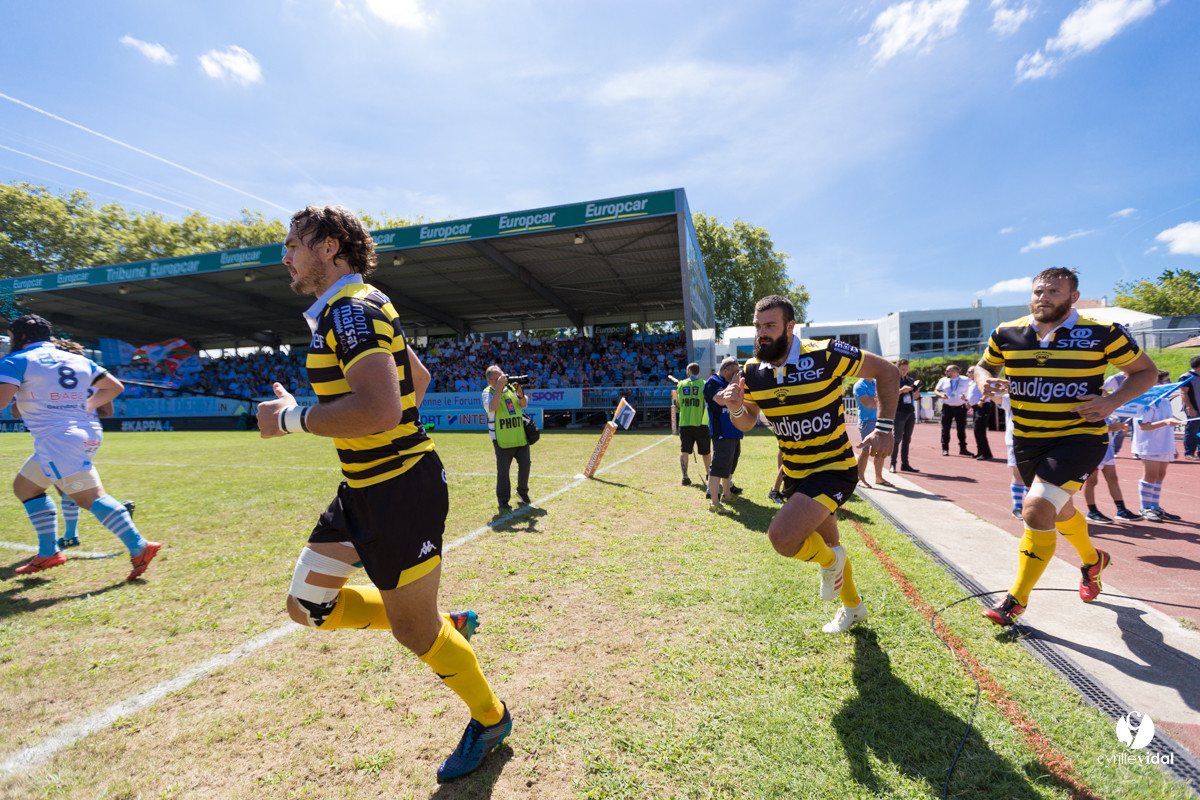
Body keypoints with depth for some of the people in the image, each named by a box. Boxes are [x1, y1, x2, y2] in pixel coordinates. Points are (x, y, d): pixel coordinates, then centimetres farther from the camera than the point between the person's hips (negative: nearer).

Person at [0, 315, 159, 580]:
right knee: (25, 486, 23)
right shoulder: (78, 359, 16)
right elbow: (115, 386, 19)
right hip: (88, 434, 8)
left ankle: (139, 548, -22)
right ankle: (48, 553, 23)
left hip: (57, 437, -8)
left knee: (90, 496, -13)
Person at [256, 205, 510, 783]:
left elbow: (380, 409, -33)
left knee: (412, 631, 5)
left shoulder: (351, 308, -17)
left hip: (399, 492, -10)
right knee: (308, 607, 16)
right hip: (364, 490, 10)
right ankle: (446, 625, 28)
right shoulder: (345, 310, 15)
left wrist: (291, 418, -18)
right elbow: (418, 376, 26)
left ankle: (490, 718, 32)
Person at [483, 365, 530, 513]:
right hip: (503, 440, -4)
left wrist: (520, 394, -15)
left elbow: (524, 404, 6)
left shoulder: (512, 387, 8)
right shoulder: (488, 392, -4)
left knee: (525, 465, 10)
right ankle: (503, 501, 13)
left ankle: (522, 491, 33)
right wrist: (499, 386, -23)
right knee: (503, 471, 0)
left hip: (521, 437, 4)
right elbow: (493, 407, -23)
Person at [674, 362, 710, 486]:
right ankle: (708, 474, 29)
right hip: (701, 422, -1)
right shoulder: (704, 384, -1)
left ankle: (685, 476, -12)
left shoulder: (681, 384, 4)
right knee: (705, 451, 14)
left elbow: (677, 404, 10)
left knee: (684, 450, 0)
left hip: (684, 423, 1)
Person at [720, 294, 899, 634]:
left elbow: (887, 372, -8)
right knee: (826, 543, 23)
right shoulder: (752, 372, -5)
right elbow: (747, 422, 7)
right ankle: (853, 607, 52)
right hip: (794, 474, 6)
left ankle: (830, 561, 11)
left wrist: (884, 427, -14)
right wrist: (736, 409, -16)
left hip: (834, 469, -6)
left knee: (782, 536, -25)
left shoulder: (826, 355, -21)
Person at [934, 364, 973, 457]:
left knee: (962, 429, 6)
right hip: (947, 407, 1)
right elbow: (936, 391, 12)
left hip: (961, 407, -1)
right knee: (945, 428, -1)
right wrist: (941, 395, -9)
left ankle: (963, 449, 16)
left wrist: (966, 397, -16)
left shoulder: (965, 381, 2)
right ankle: (945, 449, 7)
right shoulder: (943, 380, 7)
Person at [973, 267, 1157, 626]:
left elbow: (1145, 371, 4)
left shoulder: (1102, 333, -7)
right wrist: (985, 381, -10)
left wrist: (1113, 401, -15)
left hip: (1079, 436, -4)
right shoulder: (1006, 334, 0)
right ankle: (1092, 560, 55)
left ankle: (1016, 601, -7)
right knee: (1059, 512, 22)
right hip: (1027, 440, 5)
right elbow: (984, 366, 15)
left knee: (1038, 507, -21)